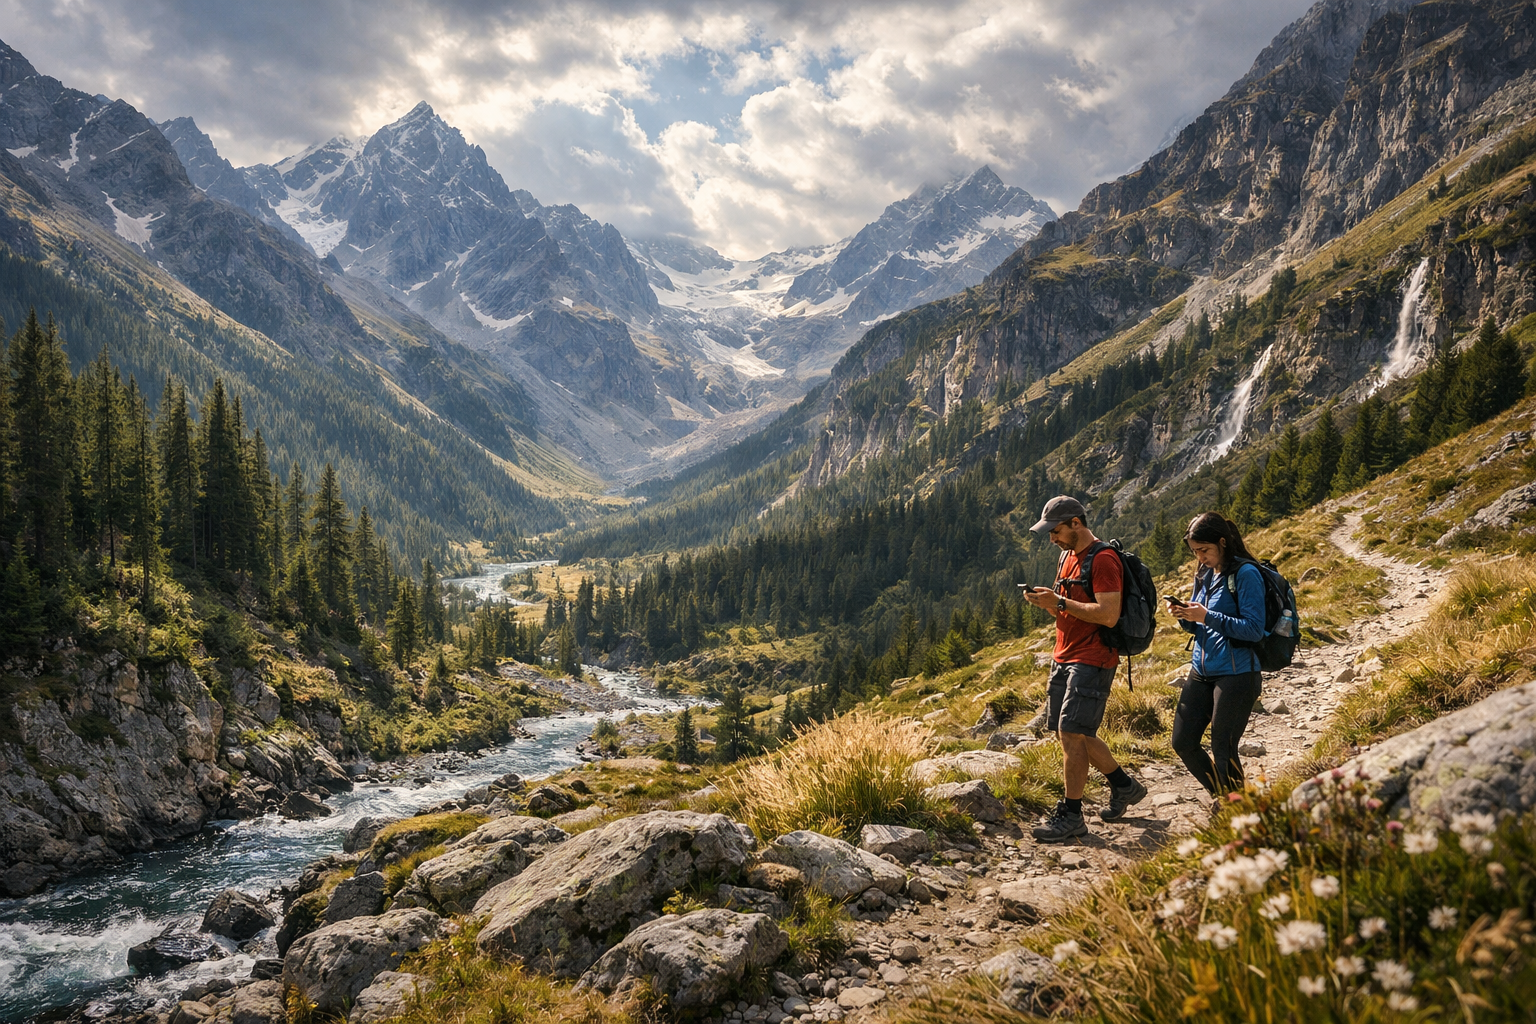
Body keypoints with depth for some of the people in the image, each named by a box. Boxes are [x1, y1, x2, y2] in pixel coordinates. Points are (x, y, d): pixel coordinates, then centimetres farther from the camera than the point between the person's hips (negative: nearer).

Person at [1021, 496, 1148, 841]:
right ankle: (1124, 786, 30)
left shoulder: (1103, 560, -15)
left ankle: (1071, 814, -1)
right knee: (1073, 734, 13)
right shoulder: (1067, 556, 15)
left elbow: (1109, 615, -23)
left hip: (1092, 660, -10)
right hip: (1064, 657, 10)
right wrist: (1047, 603, 1)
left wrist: (1060, 602, -21)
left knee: (1072, 733, -11)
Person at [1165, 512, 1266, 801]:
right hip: (1201, 672, 8)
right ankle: (1222, 798, 28)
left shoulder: (1245, 574, -11)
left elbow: (1254, 630, -17)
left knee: (1223, 751, -2)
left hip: (1236, 675, -8)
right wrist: (1185, 616, -4)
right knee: (1183, 743, 8)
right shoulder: (1204, 574, 11)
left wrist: (1207, 616, -22)